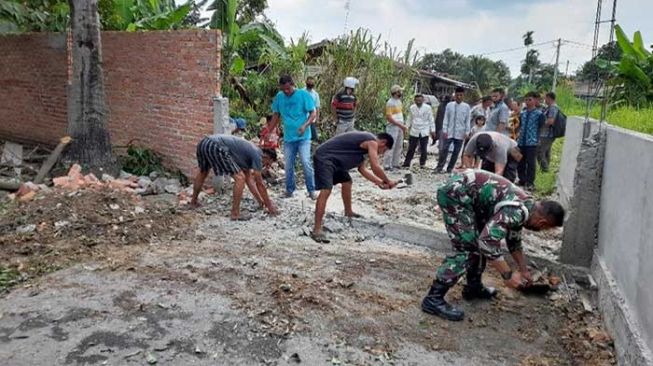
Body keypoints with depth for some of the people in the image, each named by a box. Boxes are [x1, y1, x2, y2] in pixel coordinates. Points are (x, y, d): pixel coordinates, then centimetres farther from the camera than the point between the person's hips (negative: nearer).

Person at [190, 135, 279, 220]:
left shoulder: (248, 153, 25)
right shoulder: (257, 154, 1)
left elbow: (249, 179, 32)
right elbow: (260, 183, 2)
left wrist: (260, 201, 36)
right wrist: (269, 205, 11)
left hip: (203, 143, 10)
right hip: (215, 147, -10)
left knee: (203, 173, 35)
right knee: (240, 178, -7)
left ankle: (193, 202, 51)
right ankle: (235, 213, -4)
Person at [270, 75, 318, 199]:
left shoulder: (303, 95, -7)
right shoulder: (279, 96, 3)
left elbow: (313, 113, -6)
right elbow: (276, 115, 12)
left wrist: (305, 125, -22)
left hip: (303, 137, -4)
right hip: (288, 138, 4)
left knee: (306, 163, -11)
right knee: (288, 165, 8)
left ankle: (311, 190, 2)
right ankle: (289, 190, 22)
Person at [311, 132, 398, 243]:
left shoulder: (364, 142, 20)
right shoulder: (372, 142, -9)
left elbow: (362, 169, 21)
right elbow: (375, 167, -15)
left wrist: (380, 182, 18)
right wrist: (388, 181, 0)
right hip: (324, 157, -11)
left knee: (346, 182, 25)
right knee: (326, 191, -20)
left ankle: (348, 213, 44)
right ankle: (317, 230, -23)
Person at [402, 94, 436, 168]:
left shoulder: (427, 108, -4)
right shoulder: (412, 108, 3)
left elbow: (431, 120, 1)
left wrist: (432, 130, -1)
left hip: (424, 132, -2)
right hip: (414, 132, 2)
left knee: (423, 149, 4)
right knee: (411, 149, 2)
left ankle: (422, 164, 17)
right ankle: (406, 164, 7)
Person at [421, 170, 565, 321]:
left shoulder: (527, 205, 12)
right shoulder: (517, 211, -19)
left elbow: (514, 240, 28)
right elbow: (488, 241, -26)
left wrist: (524, 270, 34)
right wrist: (508, 275, -16)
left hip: (465, 193, 10)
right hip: (455, 192, -10)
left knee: (479, 242, 17)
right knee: (467, 248, -12)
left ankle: (473, 287, 30)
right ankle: (433, 298, -11)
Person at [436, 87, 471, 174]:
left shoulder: (466, 107, 1)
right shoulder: (449, 105, 2)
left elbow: (467, 121, 3)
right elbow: (446, 119, 3)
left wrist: (466, 132, -3)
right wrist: (444, 131, -3)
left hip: (460, 134, 1)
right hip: (449, 133, -1)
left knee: (456, 152, 6)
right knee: (444, 150, -3)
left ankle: (450, 169, 16)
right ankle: (439, 167, 6)